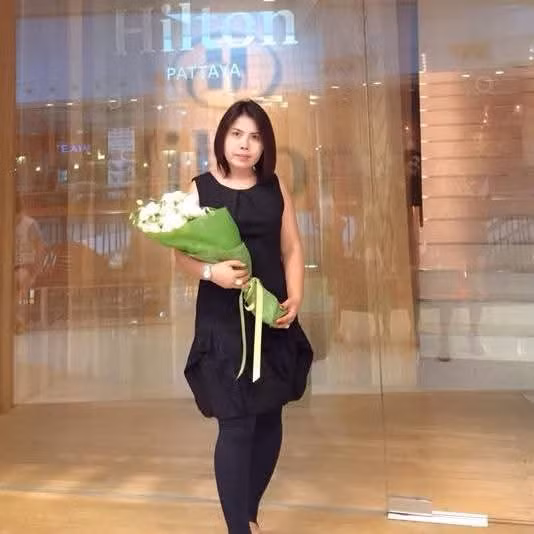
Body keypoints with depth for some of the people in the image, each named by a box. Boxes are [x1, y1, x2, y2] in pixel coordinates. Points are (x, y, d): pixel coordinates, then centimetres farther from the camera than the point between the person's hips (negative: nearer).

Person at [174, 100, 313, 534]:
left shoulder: (276, 187, 7)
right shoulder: (200, 188, 0)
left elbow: (292, 249, 8)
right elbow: (183, 254, -1)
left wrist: (295, 298, -6)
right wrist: (211, 271, -21)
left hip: (272, 317, 4)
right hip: (222, 321, -3)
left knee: (269, 417, 13)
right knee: (236, 424, -5)